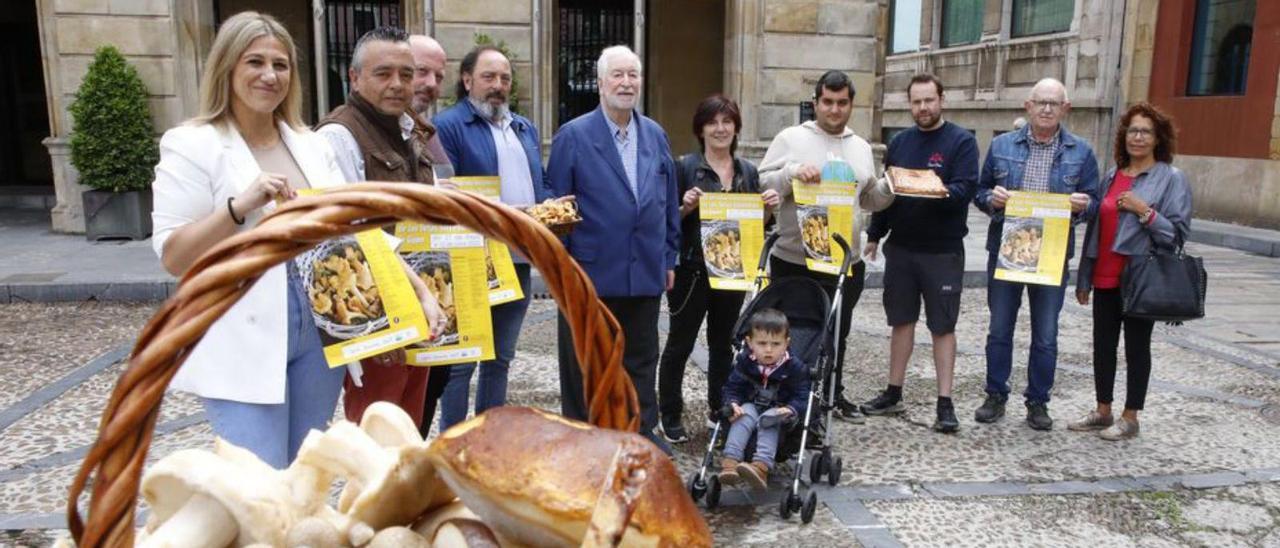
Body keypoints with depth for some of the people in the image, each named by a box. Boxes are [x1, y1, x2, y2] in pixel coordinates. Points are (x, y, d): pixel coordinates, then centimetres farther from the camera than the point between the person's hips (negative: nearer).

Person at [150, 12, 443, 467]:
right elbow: (172, 257, -8)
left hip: (319, 334, 5)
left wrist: (420, 291, -1)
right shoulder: (192, 146, -4)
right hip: (244, 347, -4)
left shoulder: (311, 145, 10)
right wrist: (241, 204, -23)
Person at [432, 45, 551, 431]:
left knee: (501, 357, 16)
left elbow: (541, 187, 21)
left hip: (520, 260, 7)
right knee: (462, 359, 0)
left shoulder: (525, 128, 18)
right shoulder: (448, 125, -5)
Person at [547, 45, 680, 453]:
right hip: (591, 273, -4)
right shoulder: (573, 136, -6)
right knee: (584, 362, 8)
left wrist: (669, 258, 10)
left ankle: (643, 430, 30)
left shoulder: (656, 135, 8)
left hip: (646, 273, 4)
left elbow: (669, 202, 12)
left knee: (641, 358, 15)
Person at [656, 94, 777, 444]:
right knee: (680, 343, 4)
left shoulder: (748, 171, 9)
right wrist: (686, 207, -24)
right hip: (692, 271, -5)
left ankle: (719, 411, 29)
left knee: (723, 343, 15)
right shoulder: (685, 167, -6)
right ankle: (670, 416, 16)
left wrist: (768, 207, -4)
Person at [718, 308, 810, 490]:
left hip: (778, 412, -1)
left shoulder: (795, 367, -7)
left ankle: (761, 467, -53)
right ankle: (730, 462, -45)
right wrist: (732, 404, -22)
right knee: (746, 414, -30)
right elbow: (732, 388, 0)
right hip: (751, 407, 2)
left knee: (768, 422, -33)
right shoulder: (744, 362, -2)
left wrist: (790, 410, -31)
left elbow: (801, 397, -9)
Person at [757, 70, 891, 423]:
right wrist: (792, 172, -22)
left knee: (837, 334, 17)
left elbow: (869, 200, 19)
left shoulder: (861, 148, 14)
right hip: (794, 261, -4)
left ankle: (834, 393, 34)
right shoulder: (790, 138, -1)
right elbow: (760, 185, -7)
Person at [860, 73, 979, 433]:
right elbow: (885, 191, 14)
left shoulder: (961, 141, -5)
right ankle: (893, 394, 21)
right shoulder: (900, 141, 10)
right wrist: (874, 235, 13)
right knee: (901, 320, 11)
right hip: (900, 247, 5)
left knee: (943, 326, 2)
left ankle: (945, 403, 8)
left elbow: (965, 190, -16)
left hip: (942, 251, -4)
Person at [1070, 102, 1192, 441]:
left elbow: (1178, 233, -7)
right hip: (1106, 278, 5)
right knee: (1103, 345, 10)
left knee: (1136, 347, 5)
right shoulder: (1112, 176, 10)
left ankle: (1130, 419, 16)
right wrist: (1084, 278, 13)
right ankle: (1102, 412, 23)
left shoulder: (1171, 178, -5)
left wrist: (1145, 211, -22)